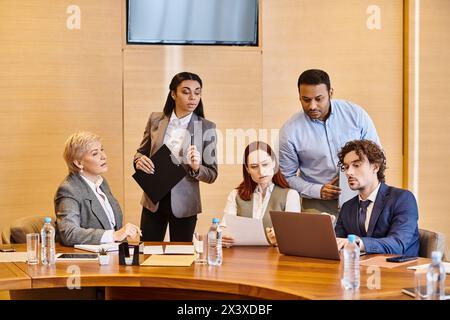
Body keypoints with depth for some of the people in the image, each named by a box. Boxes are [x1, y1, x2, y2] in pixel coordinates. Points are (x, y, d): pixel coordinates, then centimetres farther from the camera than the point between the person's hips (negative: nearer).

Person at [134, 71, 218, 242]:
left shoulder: (206, 128, -5)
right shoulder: (156, 120, 1)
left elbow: (212, 174, -2)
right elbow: (141, 152, 13)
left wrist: (197, 168, -23)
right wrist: (139, 160, -10)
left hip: (183, 205, -2)